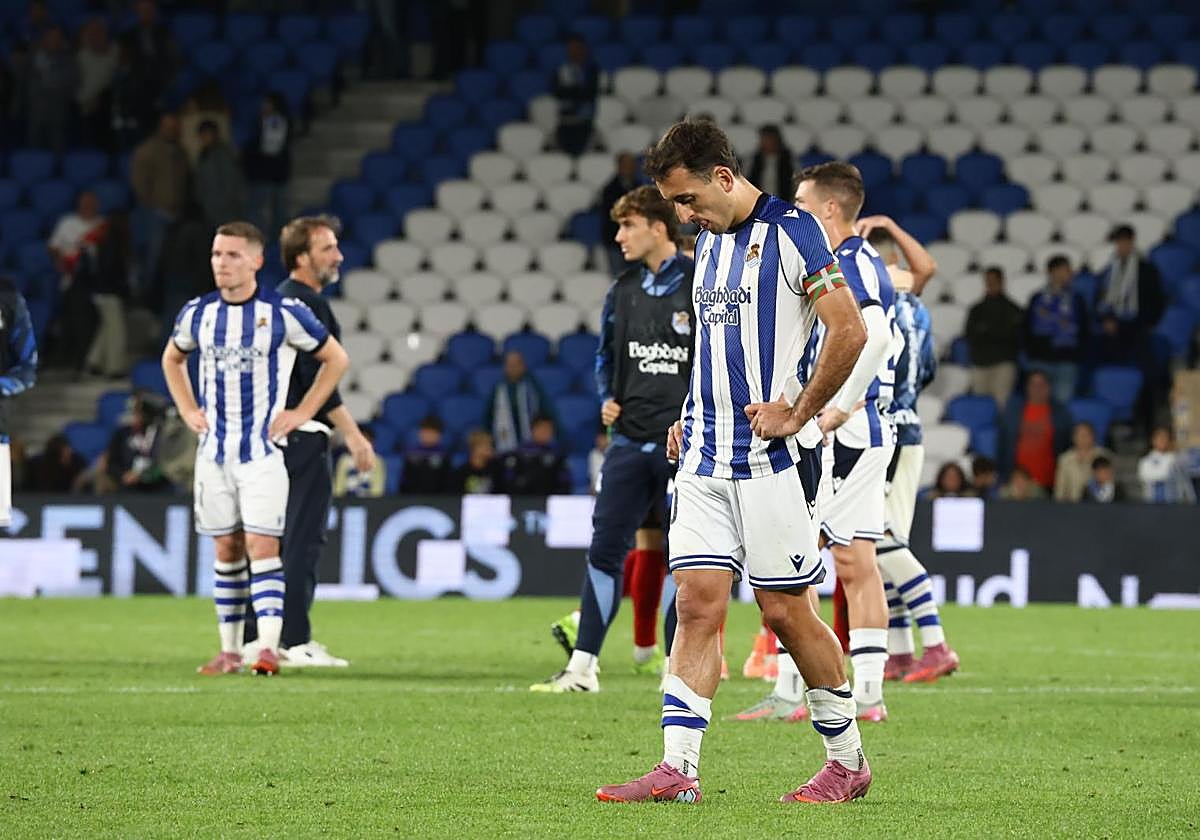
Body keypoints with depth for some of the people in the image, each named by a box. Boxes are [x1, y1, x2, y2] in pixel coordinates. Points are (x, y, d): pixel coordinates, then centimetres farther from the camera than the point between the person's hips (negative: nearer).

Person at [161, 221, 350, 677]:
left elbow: (336, 359, 3)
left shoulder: (283, 313, -8)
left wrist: (302, 412, -2)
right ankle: (230, 650, 13)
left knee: (262, 546, -12)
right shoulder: (197, 313, 4)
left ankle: (268, 647, -16)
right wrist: (188, 411, 12)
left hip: (263, 449, -4)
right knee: (227, 550, 8)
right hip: (214, 449, 4)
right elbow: (172, 358, 24)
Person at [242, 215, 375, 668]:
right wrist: (353, 435, -18)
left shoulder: (277, 299, 17)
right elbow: (318, 378, -20)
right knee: (303, 539, -7)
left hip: (274, 434, 10)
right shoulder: (308, 303, -13)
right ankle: (295, 640, -8)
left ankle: (252, 636, 13)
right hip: (304, 435, -10)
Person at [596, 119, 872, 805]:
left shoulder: (790, 231, -10)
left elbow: (850, 331, -15)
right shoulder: (708, 240, 16)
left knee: (788, 610, -2)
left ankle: (849, 761, 13)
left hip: (772, 457, -7)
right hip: (705, 458, 7)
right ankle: (678, 769, -5)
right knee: (698, 605, -1)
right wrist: (691, 418, 16)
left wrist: (798, 414, -13)